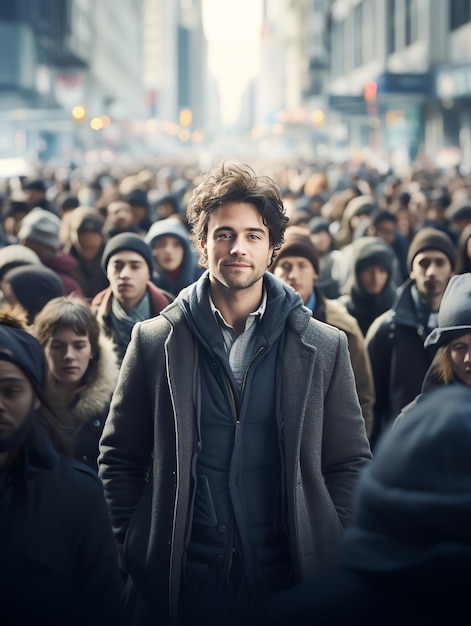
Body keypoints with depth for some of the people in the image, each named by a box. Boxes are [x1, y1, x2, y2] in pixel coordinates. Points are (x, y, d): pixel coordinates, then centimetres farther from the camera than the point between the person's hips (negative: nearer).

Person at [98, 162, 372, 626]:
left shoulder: (324, 346, 3)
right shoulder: (154, 341, 3)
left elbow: (350, 463, 7)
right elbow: (119, 457, 6)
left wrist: (331, 548, -2)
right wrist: (134, 546, -1)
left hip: (289, 580, 0)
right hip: (179, 583, 0)